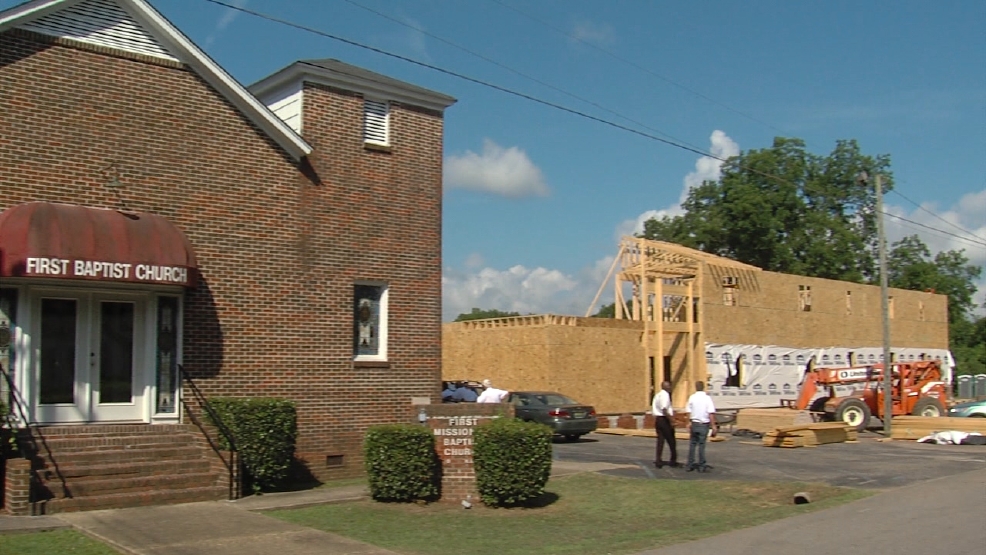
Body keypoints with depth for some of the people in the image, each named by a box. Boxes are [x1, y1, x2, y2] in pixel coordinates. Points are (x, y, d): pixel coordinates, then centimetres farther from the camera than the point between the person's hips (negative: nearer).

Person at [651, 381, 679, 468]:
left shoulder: (657, 395, 13)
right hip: (665, 419, -8)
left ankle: (658, 461, 8)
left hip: (657, 419, 8)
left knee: (660, 440, 10)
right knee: (671, 441, 4)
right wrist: (671, 420, -20)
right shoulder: (665, 395, -15)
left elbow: (653, 409, 15)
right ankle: (673, 461, 12)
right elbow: (664, 410, -24)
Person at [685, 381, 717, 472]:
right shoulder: (707, 398, -8)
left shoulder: (692, 398, 0)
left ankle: (690, 465, 14)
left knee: (692, 444, 10)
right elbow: (711, 413, -13)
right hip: (704, 424, -2)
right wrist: (713, 425, -9)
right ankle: (701, 466, 6)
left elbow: (688, 412, 3)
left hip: (694, 424, 3)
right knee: (701, 445, 3)